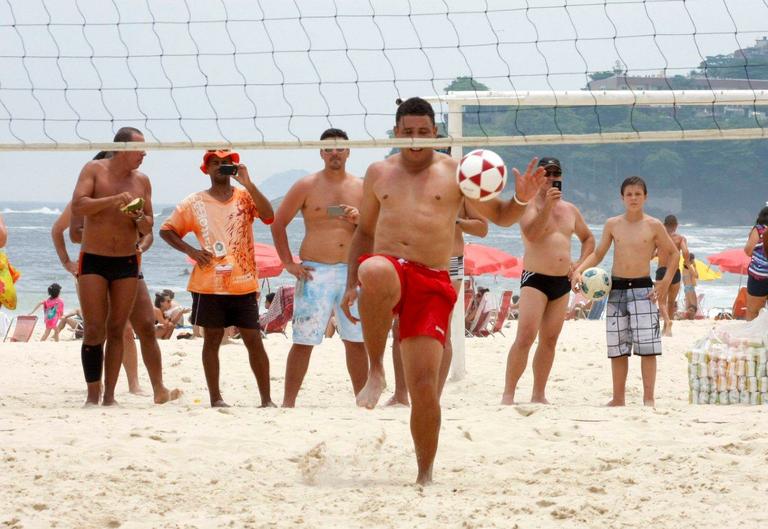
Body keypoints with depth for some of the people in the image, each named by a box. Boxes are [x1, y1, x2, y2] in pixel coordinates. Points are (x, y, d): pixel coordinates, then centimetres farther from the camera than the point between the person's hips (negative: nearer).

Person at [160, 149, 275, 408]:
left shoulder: (245, 196, 5)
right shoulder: (195, 202, 6)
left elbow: (269, 216, -13)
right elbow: (166, 230, 10)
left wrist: (246, 182, -16)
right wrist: (190, 250, -5)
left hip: (243, 283, 0)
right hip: (209, 285, 0)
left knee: (254, 340, -1)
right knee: (212, 338, 4)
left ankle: (266, 399, 3)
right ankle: (215, 397, 10)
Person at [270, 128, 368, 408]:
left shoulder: (361, 188, 10)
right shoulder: (306, 186, 2)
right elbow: (278, 224, 5)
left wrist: (360, 220, -8)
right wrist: (288, 263, -2)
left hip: (352, 272, 3)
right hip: (315, 272, -3)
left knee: (356, 340, 7)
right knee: (303, 341, -5)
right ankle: (288, 403, 0)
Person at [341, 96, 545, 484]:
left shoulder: (455, 172, 9)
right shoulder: (379, 173, 17)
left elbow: (500, 216, 13)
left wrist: (522, 200, -9)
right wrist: (352, 284, 16)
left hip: (431, 283, -1)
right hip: (388, 267, 1)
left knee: (424, 385, -8)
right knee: (376, 271, -41)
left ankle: (425, 475, 6)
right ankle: (375, 371, -26)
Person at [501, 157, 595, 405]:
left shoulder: (570, 209, 14)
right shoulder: (530, 204, -5)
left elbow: (588, 238, 27)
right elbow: (531, 234, -23)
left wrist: (580, 262, 9)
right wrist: (547, 205, -30)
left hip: (562, 282, 7)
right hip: (535, 279, -7)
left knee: (550, 340, 8)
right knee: (525, 337, -16)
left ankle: (539, 394, 14)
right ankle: (508, 394, -15)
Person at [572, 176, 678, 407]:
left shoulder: (654, 226, 0)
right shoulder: (612, 224, 6)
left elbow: (673, 253, 9)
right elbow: (598, 254, 12)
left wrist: (666, 281, -1)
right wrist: (578, 271, -3)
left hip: (643, 288, -3)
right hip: (617, 288, 3)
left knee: (646, 346, -9)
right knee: (617, 347, 7)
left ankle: (648, 398, -5)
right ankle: (618, 398, 15)